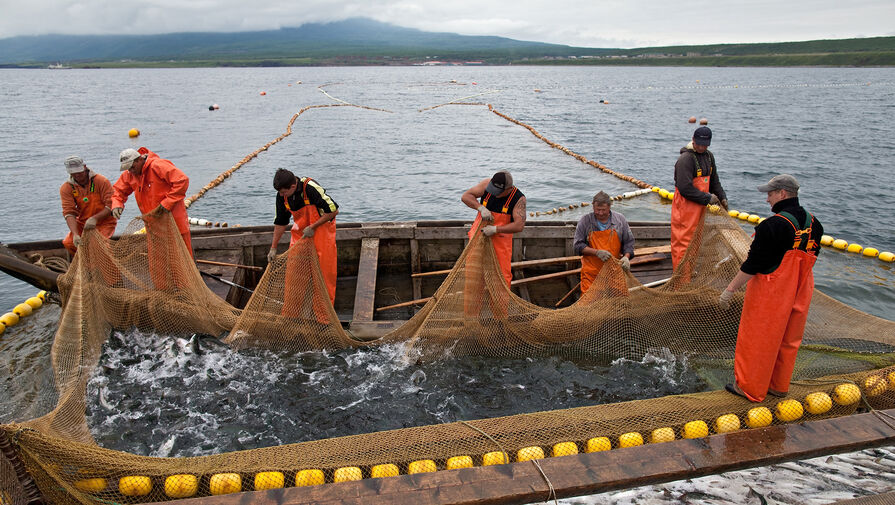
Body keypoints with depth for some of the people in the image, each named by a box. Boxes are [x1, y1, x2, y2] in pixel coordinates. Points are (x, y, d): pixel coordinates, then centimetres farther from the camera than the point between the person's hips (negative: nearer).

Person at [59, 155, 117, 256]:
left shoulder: (102, 182, -14)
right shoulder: (66, 188, -6)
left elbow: (110, 206, -17)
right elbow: (69, 213, -15)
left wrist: (95, 218, -32)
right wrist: (75, 234, -30)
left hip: (104, 222, -4)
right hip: (82, 223, 4)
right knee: (68, 243, -17)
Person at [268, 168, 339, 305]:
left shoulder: (311, 188, -28)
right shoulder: (281, 196, -8)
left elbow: (334, 211, -22)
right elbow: (280, 222, 5)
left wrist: (312, 227, -21)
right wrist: (273, 248, 5)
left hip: (321, 227, -5)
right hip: (300, 230, 5)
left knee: (324, 269, -3)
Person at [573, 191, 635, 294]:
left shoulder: (620, 219, 3)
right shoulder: (585, 221, -2)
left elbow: (629, 242, 9)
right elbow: (578, 245, -3)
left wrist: (626, 257, -10)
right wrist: (597, 252, -17)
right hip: (591, 273, -1)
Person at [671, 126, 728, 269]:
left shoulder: (709, 156, 11)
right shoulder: (685, 159, -18)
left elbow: (714, 181, 24)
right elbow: (685, 188, -24)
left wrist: (722, 197, 11)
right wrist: (708, 198, -16)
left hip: (700, 206, 9)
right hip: (685, 206, -9)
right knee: (683, 241, -7)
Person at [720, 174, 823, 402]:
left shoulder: (772, 226, -23)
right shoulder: (813, 224, 2)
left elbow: (752, 265, -22)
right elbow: (811, 258, 13)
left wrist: (729, 290, -15)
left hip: (770, 293, -8)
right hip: (799, 293, 8)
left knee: (757, 340, 7)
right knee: (788, 340, 19)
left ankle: (750, 388, 19)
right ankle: (779, 386, 34)